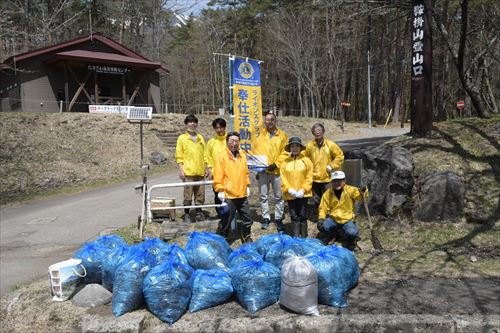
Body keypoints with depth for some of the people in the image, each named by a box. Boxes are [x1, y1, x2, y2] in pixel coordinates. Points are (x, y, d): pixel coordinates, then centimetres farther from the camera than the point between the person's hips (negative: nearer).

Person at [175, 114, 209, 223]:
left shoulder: (200, 138, 15)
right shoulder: (182, 138, 2)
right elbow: (179, 156, -2)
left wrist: (206, 168, 14)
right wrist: (180, 170, -9)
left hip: (200, 171, 4)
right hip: (188, 172, -4)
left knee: (200, 194, 8)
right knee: (188, 194, -1)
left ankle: (199, 213, 18)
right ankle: (186, 214, 10)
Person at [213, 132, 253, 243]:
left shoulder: (242, 156, 9)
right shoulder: (221, 157, -10)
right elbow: (218, 177, -12)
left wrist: (247, 186, 16)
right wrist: (220, 191, -15)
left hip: (242, 195, 6)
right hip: (228, 196, -6)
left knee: (247, 220, 16)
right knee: (225, 222, 4)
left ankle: (246, 239, 35)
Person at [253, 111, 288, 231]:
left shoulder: (282, 136, 3)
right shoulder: (260, 135, 6)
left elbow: (285, 153, 0)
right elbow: (257, 152, 5)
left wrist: (276, 164, -11)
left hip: (277, 170, -1)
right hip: (263, 171, 1)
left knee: (279, 196, 7)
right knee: (263, 196, 6)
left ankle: (278, 218, 18)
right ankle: (266, 218, 17)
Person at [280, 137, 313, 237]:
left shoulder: (306, 161, 0)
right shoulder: (285, 162, 3)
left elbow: (309, 178, -3)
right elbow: (283, 178, 1)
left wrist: (303, 190, -12)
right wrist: (289, 189, -11)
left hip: (303, 194, -1)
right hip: (290, 195, 1)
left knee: (302, 216, 6)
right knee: (294, 216, 6)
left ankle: (304, 237, 16)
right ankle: (295, 237, 14)